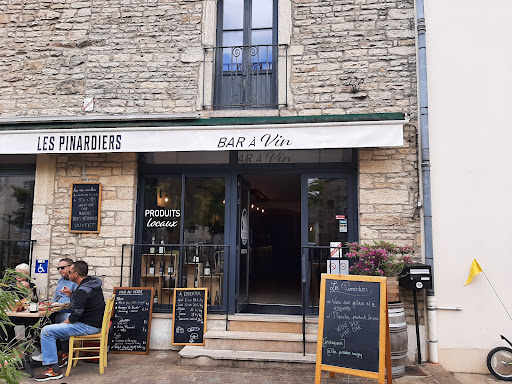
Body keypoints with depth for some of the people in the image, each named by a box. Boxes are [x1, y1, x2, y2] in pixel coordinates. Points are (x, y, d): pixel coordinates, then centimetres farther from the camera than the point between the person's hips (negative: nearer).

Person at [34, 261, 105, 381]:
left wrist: (64, 323, -4)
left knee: (47, 331, -13)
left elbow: (76, 315, -21)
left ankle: (53, 369, -11)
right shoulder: (93, 284, 9)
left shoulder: (83, 290, -21)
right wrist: (71, 295, 10)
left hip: (88, 326, -11)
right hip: (95, 322, 11)